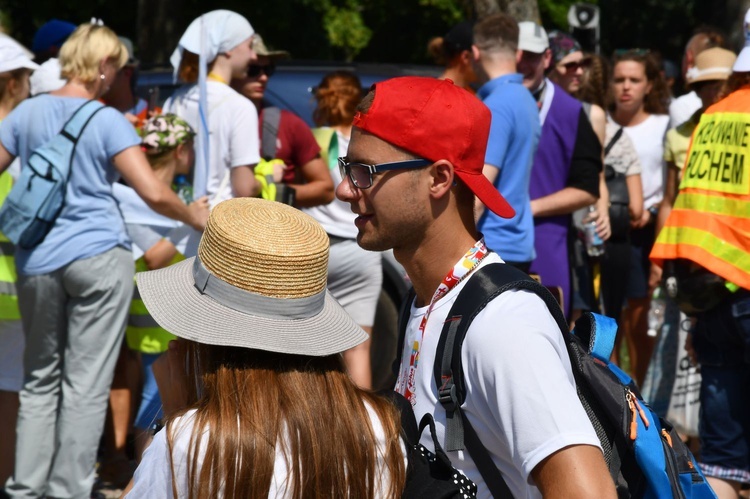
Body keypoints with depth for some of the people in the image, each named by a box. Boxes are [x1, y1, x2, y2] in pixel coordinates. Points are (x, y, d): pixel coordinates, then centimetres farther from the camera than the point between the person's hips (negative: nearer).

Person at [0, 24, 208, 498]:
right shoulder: (108, 121, -7)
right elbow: (154, 194, -13)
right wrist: (194, 216, 4)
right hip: (98, 257, -4)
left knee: (41, 378, 14)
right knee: (86, 384, 1)